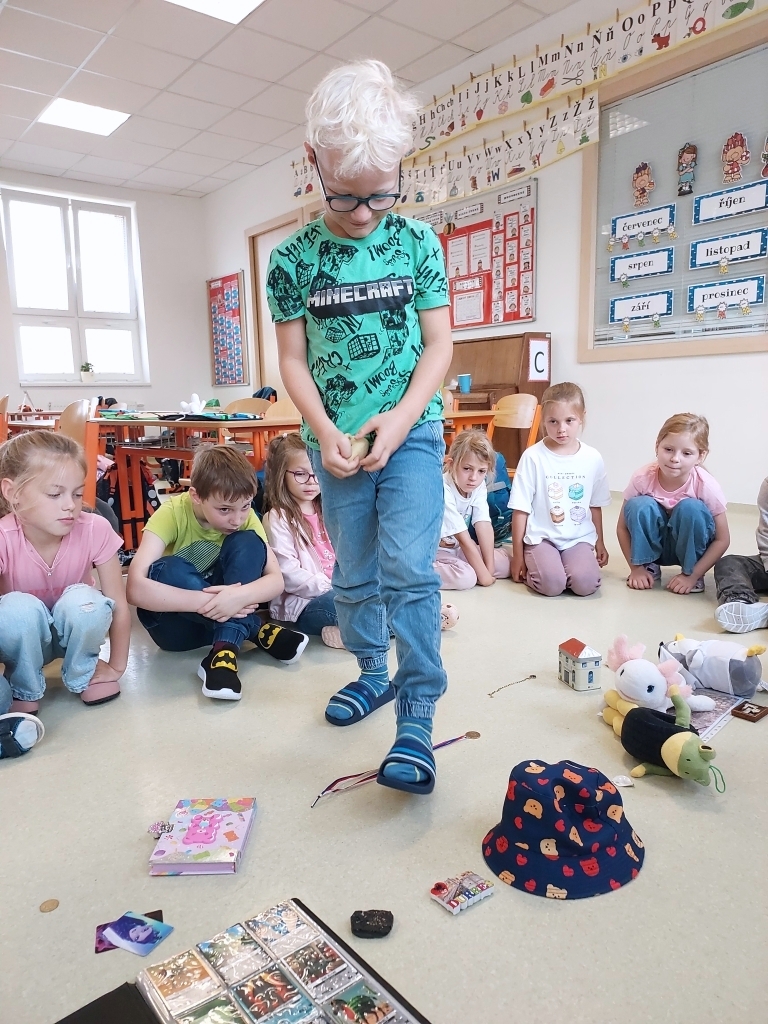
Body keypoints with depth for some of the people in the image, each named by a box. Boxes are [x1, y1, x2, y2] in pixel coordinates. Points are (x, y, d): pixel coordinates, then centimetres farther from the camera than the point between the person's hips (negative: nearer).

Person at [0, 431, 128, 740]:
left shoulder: (95, 530, -26)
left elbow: (118, 605, -18)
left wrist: (116, 667, -11)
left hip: (73, 631, 1)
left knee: (84, 600, -33)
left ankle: (83, 673, -1)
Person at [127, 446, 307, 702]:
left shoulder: (244, 516, -12)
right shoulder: (172, 513, -23)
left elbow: (276, 580, -18)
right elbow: (135, 588, -35)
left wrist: (240, 596, -40)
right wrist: (210, 601, -41)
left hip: (224, 612, 3)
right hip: (176, 622, -2)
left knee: (248, 543, -22)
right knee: (167, 569, -34)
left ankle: (225, 648, -30)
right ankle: (257, 631, -24)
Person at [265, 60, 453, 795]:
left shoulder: (417, 242, -2)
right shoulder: (293, 257, -1)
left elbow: (438, 343, -2)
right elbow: (292, 359, 0)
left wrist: (400, 418, -16)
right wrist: (324, 431, -14)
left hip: (411, 431, -2)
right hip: (335, 443, 2)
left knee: (408, 567, -11)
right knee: (354, 571, 12)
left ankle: (417, 715, -1)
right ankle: (373, 673, 34)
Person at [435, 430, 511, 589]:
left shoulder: (479, 486, -8)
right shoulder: (442, 491, -29)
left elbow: (484, 527, -13)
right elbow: (464, 538, -26)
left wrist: (490, 568, -18)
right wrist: (483, 574, -21)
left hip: (455, 548, 8)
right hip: (432, 550, -8)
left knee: (504, 564, -2)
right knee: (466, 577, -30)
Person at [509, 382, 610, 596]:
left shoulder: (593, 459, 3)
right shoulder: (533, 457, -7)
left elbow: (595, 506, 15)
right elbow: (521, 510, -4)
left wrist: (599, 543, 19)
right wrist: (517, 555, -2)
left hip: (579, 538, 3)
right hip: (541, 538, -2)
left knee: (585, 583, -24)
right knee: (551, 584, -27)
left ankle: (571, 564, 8)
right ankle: (532, 564, 5)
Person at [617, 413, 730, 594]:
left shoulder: (706, 486, -24)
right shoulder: (642, 478, -22)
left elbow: (722, 540, -14)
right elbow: (623, 527, -10)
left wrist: (692, 576, -20)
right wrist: (636, 567, -16)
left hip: (690, 547, 0)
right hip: (653, 544, 1)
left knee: (691, 508, -31)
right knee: (639, 505, -29)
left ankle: (690, 570, -8)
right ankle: (648, 565, -6)